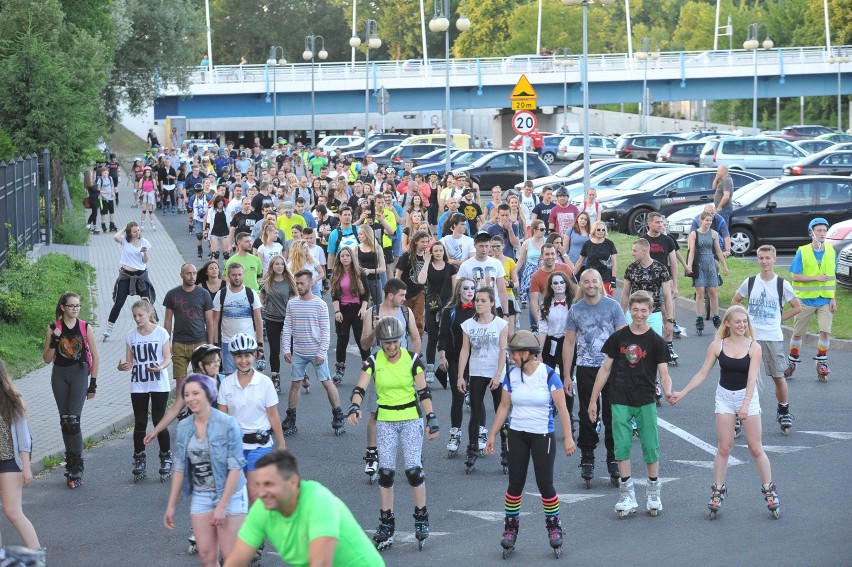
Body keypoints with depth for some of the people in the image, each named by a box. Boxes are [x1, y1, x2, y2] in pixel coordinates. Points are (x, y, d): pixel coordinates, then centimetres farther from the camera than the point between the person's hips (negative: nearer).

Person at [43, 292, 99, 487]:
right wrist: (54, 341, -15)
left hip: (79, 374, -2)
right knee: (64, 421, 5)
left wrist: (93, 384, 2)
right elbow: (47, 359, 2)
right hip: (59, 375, 2)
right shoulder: (53, 329, 1)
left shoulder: (85, 328, -1)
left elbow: (95, 357, 5)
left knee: (73, 420, -12)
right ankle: (72, 464, 14)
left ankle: (76, 466, -8)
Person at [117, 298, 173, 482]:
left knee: (159, 421, -2)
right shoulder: (131, 335, 4)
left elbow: (167, 358, -3)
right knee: (140, 423, 5)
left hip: (159, 385, -3)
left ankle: (166, 459, 12)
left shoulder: (161, 333, -5)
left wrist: (161, 367, -24)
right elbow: (129, 361, 6)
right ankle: (139, 461, 13)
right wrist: (123, 366, -17)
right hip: (138, 386, 3)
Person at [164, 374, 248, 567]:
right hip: (201, 496, 5)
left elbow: (235, 467, -15)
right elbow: (180, 468, 8)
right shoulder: (183, 428, 2)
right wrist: (171, 506, 7)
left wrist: (222, 506, -18)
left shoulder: (227, 424, -14)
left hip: (229, 494, -5)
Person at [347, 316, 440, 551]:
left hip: (411, 419, -1)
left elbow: (424, 392, -1)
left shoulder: (412, 359, -5)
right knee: (385, 472, -1)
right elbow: (360, 388, -13)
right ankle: (386, 523, 9)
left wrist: (431, 419, -5)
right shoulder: (374, 362, -3)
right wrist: (355, 407, -33)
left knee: (414, 469, -8)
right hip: (385, 422, 1)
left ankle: (421, 519, 7)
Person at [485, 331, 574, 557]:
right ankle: (510, 527, 15)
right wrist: (492, 434, 9)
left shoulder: (548, 375, -11)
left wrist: (568, 438, -8)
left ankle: (554, 527, 14)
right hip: (516, 435, 3)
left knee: (545, 484, -1)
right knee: (515, 483, 5)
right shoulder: (511, 376, 0)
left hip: (543, 436, -3)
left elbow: (562, 409, -7)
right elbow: (504, 407, 9)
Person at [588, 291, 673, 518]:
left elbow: (664, 373, -5)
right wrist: (593, 399, 7)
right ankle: (628, 496, 4)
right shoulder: (618, 337, 3)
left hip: (646, 401, -1)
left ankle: (654, 493, 15)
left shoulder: (656, 341, -1)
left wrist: (668, 392, -27)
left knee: (651, 447, 1)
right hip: (621, 402, 1)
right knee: (622, 446, -3)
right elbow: (605, 369, 8)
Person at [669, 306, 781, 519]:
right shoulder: (717, 346, -4)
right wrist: (681, 393, -5)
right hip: (725, 397, 1)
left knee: (755, 448, 2)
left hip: (748, 397, -1)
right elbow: (702, 374, 1)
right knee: (724, 448, 1)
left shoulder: (754, 347, -9)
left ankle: (769, 490, 13)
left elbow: (752, 378, -16)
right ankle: (717, 491, 10)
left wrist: (745, 405, -28)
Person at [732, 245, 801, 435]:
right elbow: (735, 301, 17)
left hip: (773, 337, -1)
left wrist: (779, 319, 2)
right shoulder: (750, 282, 3)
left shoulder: (782, 284, -2)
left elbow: (797, 307, 7)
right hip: (750, 336, 1)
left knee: (778, 376, 4)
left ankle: (784, 412, 20)